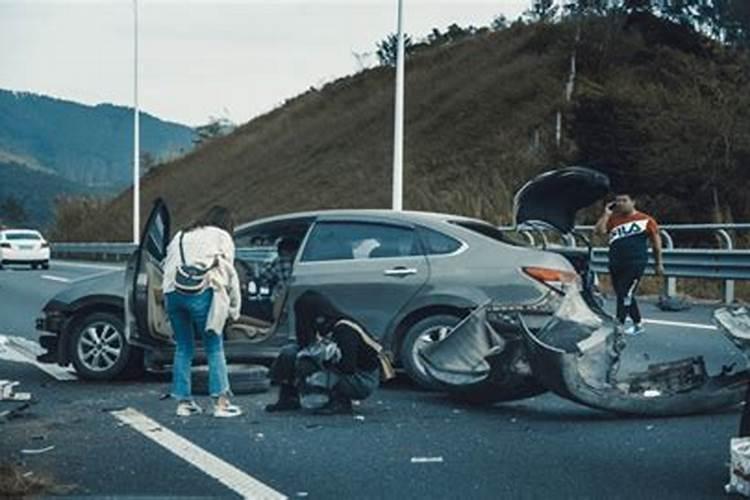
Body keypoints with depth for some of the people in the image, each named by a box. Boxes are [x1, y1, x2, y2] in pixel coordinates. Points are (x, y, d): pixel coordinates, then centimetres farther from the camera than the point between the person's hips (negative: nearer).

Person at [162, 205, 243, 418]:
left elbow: (167, 266, 20)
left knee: (183, 348, 14)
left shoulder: (180, 236, 29)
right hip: (200, 294, -5)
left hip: (173, 292, 5)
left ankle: (183, 401, 15)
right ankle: (221, 402, -2)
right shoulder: (221, 237, 14)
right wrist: (234, 308, 11)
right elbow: (229, 273, 8)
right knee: (214, 348, 2)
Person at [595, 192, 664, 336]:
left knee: (625, 295, -11)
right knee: (622, 295, 13)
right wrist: (607, 213, -4)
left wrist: (658, 264, 8)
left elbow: (656, 242, 6)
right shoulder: (613, 219, 9)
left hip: (635, 263, -6)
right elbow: (599, 231, -3)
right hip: (615, 264, 6)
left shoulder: (646, 220, -1)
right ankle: (638, 324, 29)